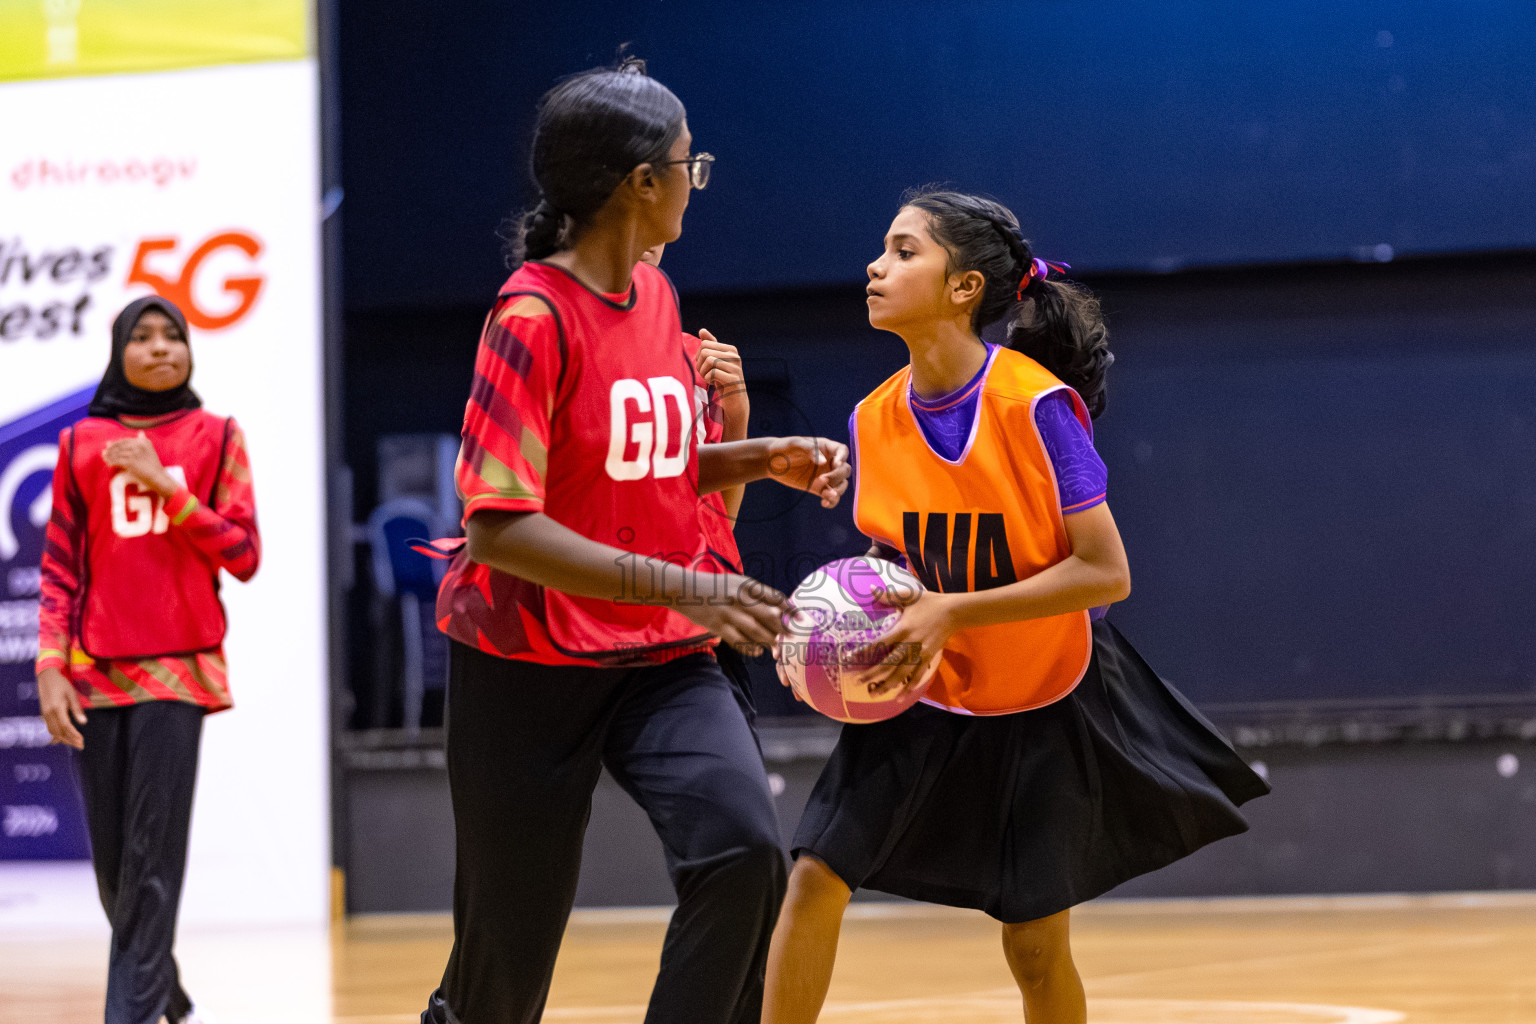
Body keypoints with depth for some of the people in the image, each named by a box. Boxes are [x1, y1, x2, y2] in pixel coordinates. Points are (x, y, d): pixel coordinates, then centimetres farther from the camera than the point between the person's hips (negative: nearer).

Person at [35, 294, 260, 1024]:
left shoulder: (214, 437, 7)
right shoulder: (82, 444, 10)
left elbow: (243, 556, 0)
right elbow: (60, 566, 9)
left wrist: (166, 486, -9)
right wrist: (50, 666, -2)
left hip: (176, 670, -2)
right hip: (94, 674, 2)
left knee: (152, 858, -12)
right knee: (111, 861, 3)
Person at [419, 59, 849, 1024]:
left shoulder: (656, 295, 7)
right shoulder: (535, 314, -16)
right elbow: (500, 526, -23)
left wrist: (764, 460, 3)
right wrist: (682, 587, -29)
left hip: (663, 662, 6)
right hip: (530, 665, -6)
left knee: (744, 852, -22)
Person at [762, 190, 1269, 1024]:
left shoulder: (1036, 403, -22)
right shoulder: (874, 419, -6)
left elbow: (1106, 573, -22)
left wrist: (952, 613, -28)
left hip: (1044, 705, -4)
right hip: (923, 701, 4)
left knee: (1035, 946, 3)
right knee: (816, 875, -12)